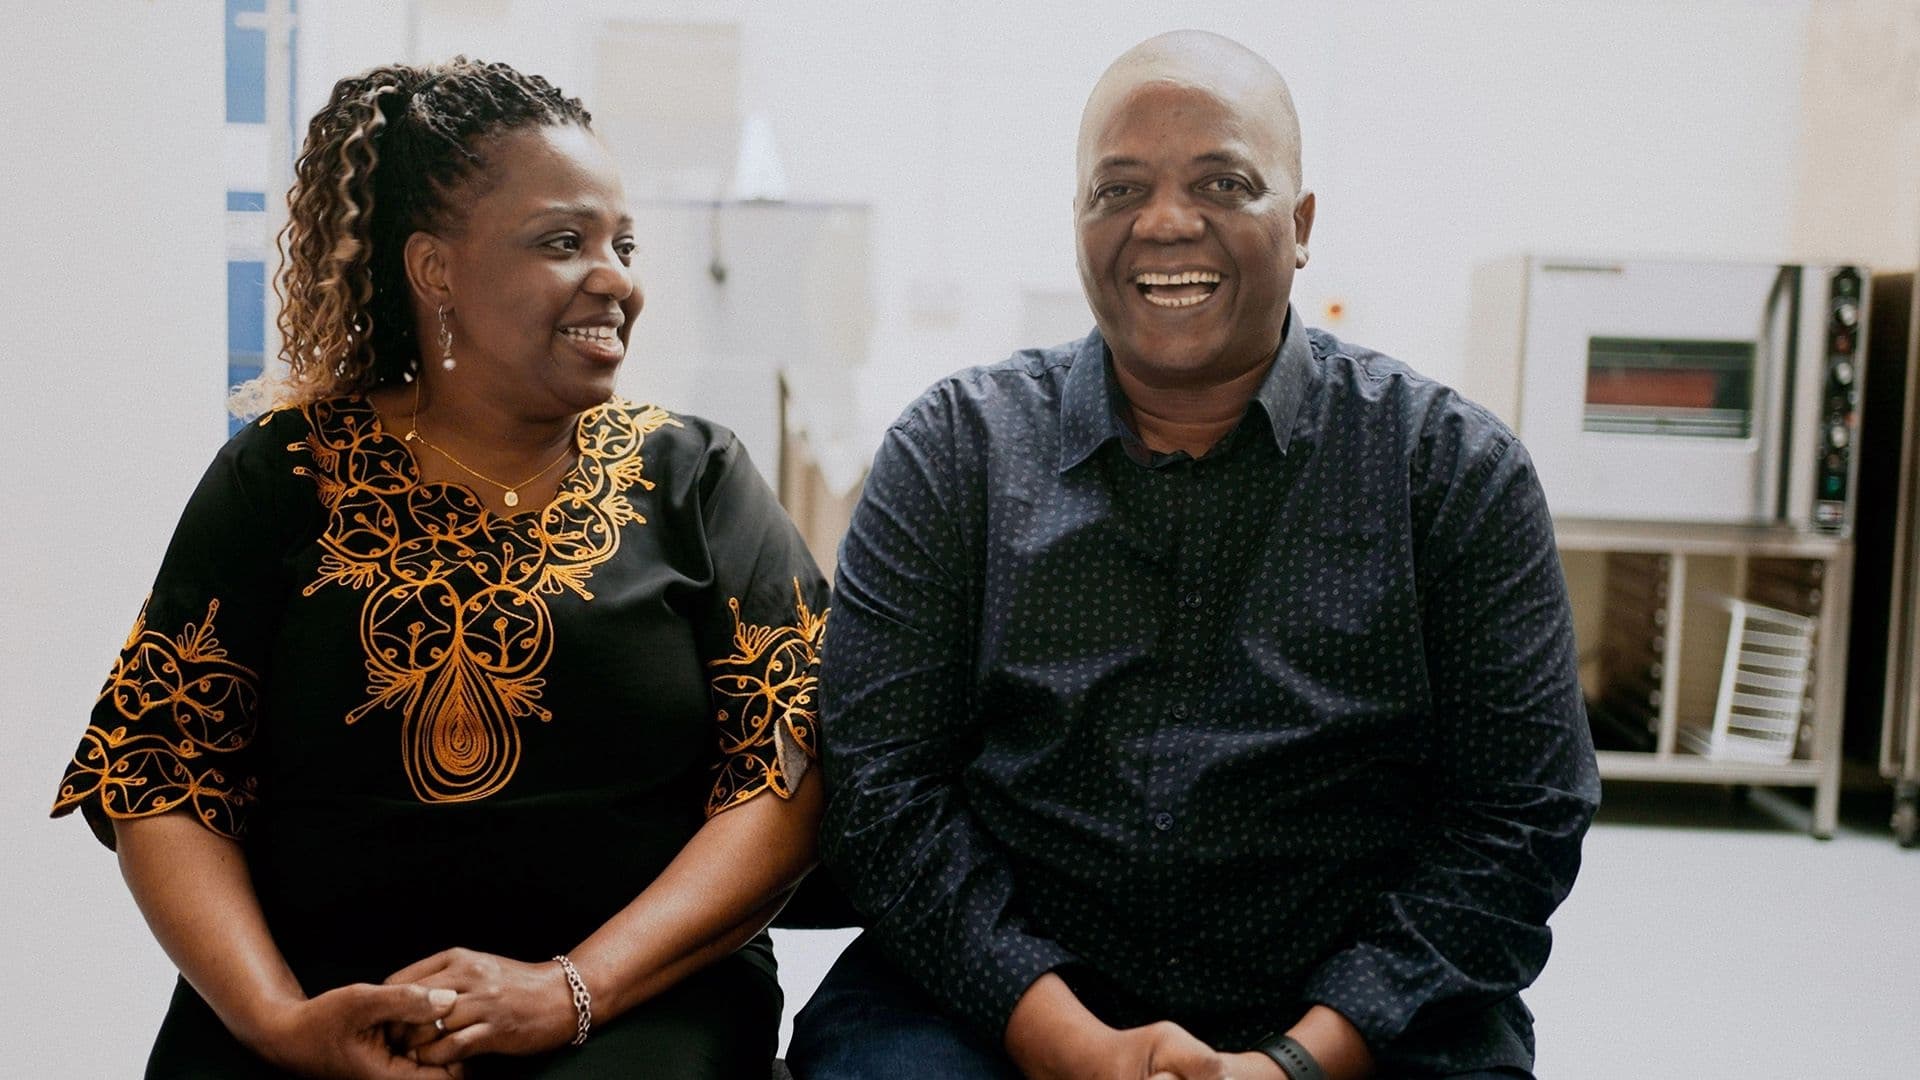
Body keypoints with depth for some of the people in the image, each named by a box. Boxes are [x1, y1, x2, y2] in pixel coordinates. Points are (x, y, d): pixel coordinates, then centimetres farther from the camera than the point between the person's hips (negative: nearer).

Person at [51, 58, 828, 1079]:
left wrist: (575, 989, -13)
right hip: (318, 992, 1)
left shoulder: (696, 479, 5)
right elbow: (157, 778, 4)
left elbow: (788, 783, -2)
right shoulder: (281, 478, 7)